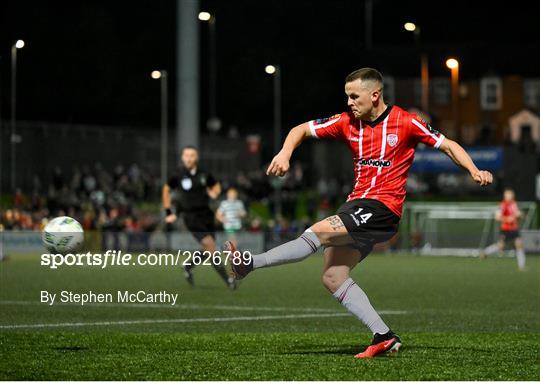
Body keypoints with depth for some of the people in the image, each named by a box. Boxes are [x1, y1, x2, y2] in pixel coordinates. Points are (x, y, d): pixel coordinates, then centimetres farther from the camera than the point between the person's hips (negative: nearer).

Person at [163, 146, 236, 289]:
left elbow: (216, 186, 18)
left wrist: (214, 192, -6)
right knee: (210, 245, -17)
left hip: (206, 213, 4)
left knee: (208, 251, 4)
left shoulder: (204, 174, 1)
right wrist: (168, 212, 7)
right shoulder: (178, 175, -6)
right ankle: (227, 279, -12)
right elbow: (166, 190, 9)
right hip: (191, 217, -4)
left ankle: (188, 267, 31)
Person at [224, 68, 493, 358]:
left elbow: (448, 146, 3)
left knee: (318, 232, -23)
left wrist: (475, 172, -12)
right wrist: (285, 153, -7)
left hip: (382, 208, -7)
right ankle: (384, 337, -3)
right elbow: (302, 129, 13)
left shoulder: (405, 122, -4)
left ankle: (250, 264, -26)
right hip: (357, 205, 7)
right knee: (333, 277, -2)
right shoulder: (347, 122, 9)